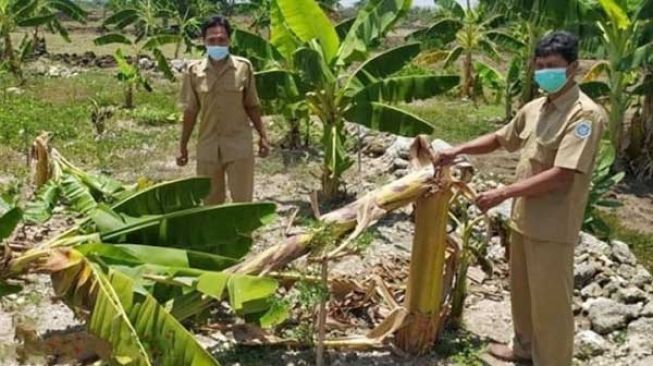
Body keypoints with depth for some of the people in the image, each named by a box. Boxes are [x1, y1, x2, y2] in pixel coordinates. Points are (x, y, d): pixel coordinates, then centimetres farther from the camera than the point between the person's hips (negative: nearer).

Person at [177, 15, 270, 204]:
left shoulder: (243, 67, -4)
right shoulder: (194, 71, -2)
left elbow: (252, 106, 5)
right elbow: (190, 111, 4)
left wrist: (263, 136, 3)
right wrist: (183, 146, 6)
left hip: (239, 145, -1)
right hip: (208, 147, 2)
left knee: (242, 201, 3)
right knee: (211, 202, 11)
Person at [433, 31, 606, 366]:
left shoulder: (586, 115, -20)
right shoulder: (534, 108, 6)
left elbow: (561, 175, -26)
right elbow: (500, 139, 21)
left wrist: (502, 193, -24)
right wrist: (458, 150, 7)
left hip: (553, 226, -8)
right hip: (524, 217, 8)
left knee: (549, 300, 5)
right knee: (521, 289, 23)